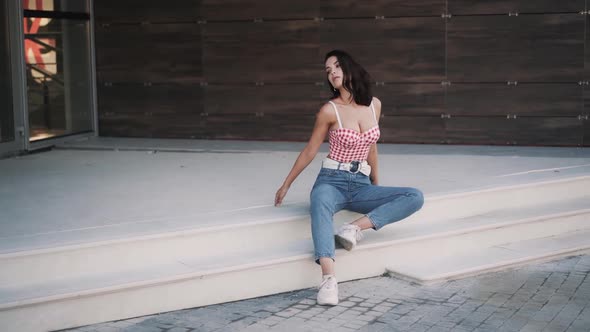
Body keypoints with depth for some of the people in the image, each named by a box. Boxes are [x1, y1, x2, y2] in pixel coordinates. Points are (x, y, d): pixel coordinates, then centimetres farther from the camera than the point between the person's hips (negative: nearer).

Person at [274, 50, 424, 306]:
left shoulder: (374, 105, 5)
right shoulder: (330, 110, -5)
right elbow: (310, 151, 6)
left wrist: (377, 186, 30)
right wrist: (286, 185, 13)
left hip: (361, 186, 4)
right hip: (332, 181, -4)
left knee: (415, 197, -18)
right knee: (320, 204, -42)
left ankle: (356, 227, -28)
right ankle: (328, 279, -56)